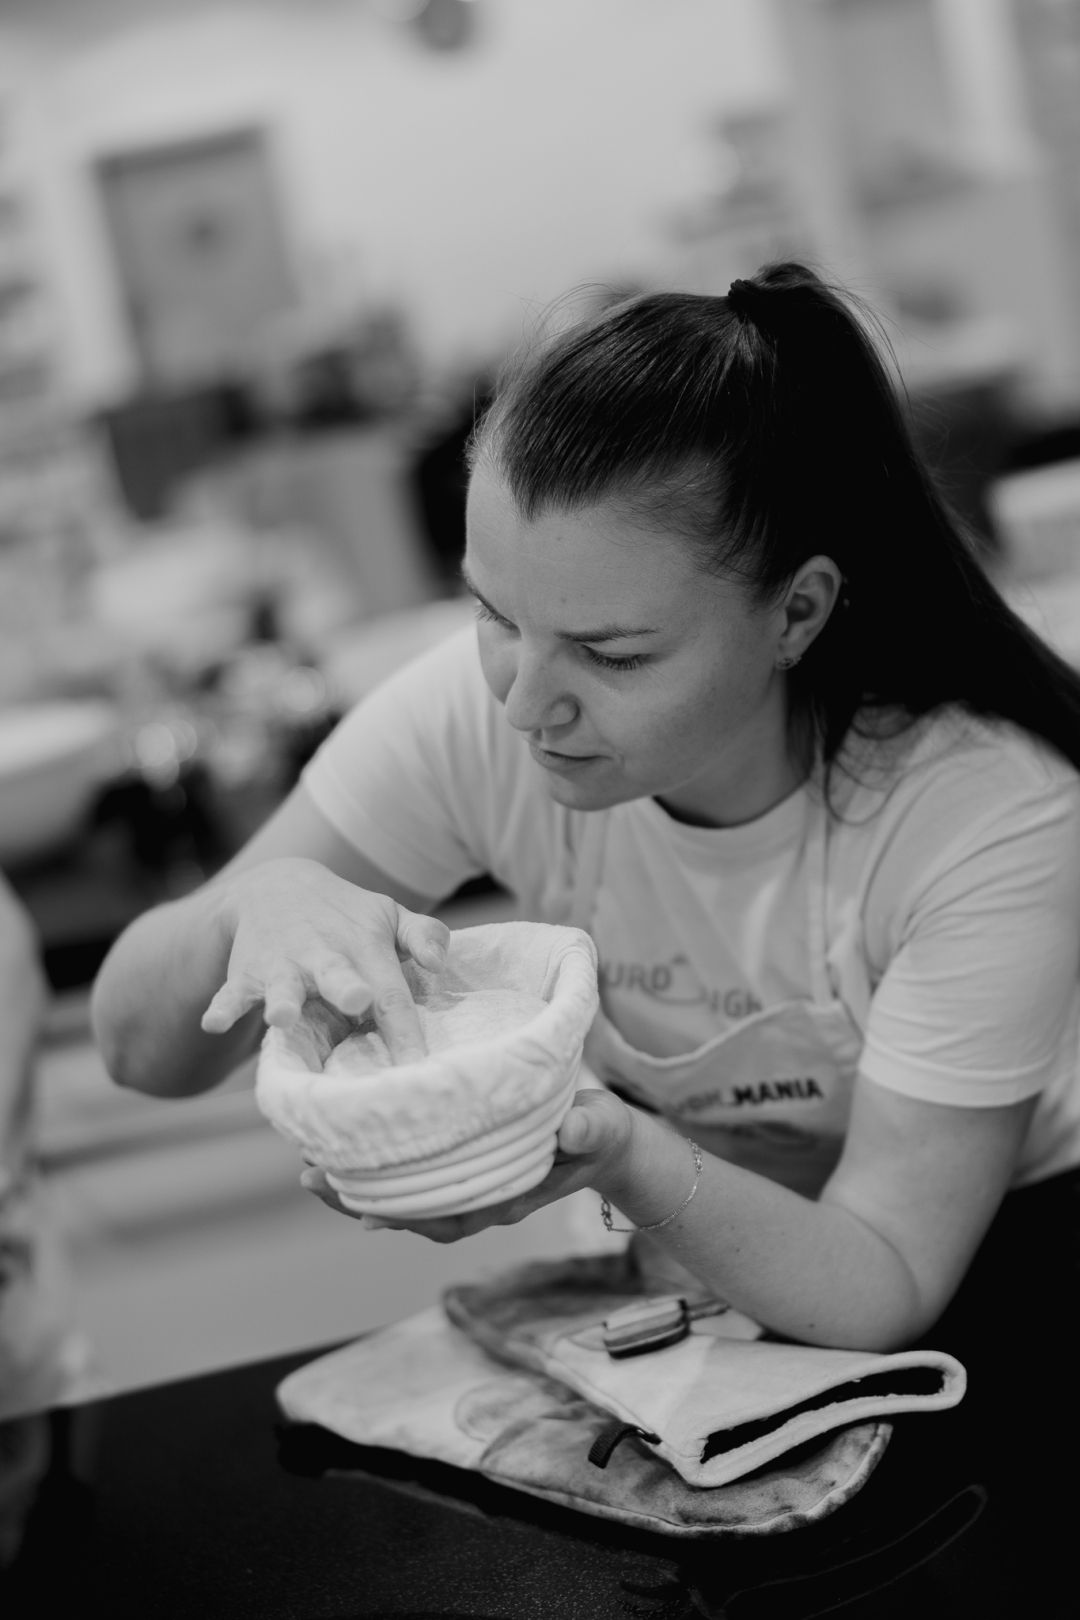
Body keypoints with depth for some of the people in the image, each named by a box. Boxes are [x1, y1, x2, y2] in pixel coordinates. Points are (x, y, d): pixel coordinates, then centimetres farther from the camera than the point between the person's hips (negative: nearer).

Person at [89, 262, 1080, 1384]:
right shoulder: (474, 718, -19)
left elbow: (880, 1284, -26)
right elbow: (141, 1050, -13)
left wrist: (624, 1158, -46)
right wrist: (257, 904, -36)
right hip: (692, 1303, 2)